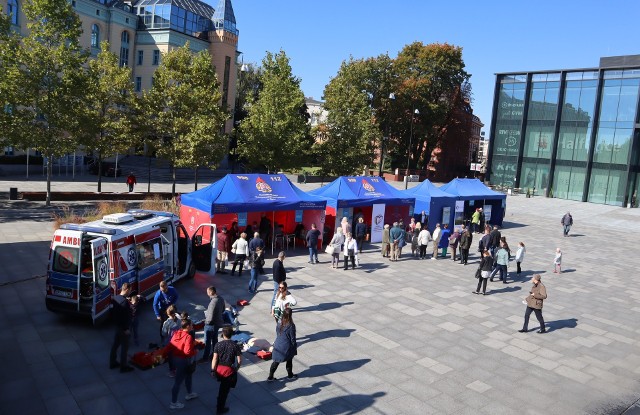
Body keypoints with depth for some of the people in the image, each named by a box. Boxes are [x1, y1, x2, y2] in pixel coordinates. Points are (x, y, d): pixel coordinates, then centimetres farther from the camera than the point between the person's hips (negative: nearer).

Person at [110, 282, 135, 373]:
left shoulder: (115, 298, 1)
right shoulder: (125, 301, -26)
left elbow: (113, 311, 11)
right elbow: (126, 317, -24)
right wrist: (127, 329, -18)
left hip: (117, 325, 9)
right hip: (123, 327, -9)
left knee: (115, 344, 20)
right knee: (124, 347, 3)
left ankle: (112, 363, 32)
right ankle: (123, 366, 11)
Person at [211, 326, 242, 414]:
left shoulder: (218, 345, -9)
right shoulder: (235, 346, -12)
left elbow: (215, 359, -9)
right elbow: (239, 361, -10)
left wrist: (213, 370, 0)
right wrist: (236, 369, 7)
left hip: (219, 369, 2)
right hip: (229, 370, -2)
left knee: (222, 386, 27)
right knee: (225, 389, 12)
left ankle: (220, 403, 42)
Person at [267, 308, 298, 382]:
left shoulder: (279, 324, -7)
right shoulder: (291, 326, -22)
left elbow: (277, 334, 7)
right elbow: (292, 338, -15)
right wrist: (295, 347, 0)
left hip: (278, 346, 4)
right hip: (287, 347, -4)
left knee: (276, 362, 15)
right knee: (289, 361, 19)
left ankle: (270, 377, 20)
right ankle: (290, 375, 37)